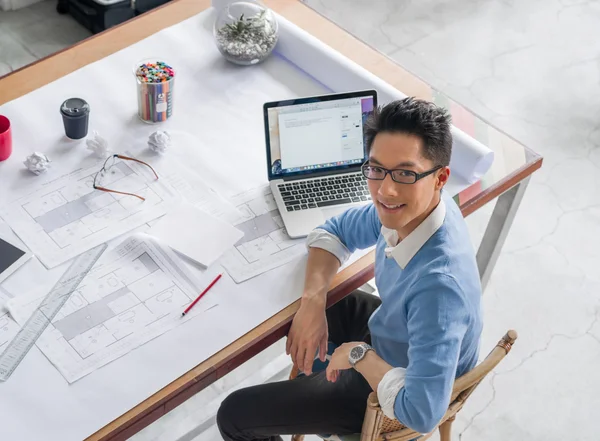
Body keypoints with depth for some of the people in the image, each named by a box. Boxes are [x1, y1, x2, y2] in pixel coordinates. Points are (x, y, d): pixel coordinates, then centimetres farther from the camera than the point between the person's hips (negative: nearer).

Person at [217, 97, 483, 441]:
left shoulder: (439, 283, -43)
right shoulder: (409, 208, -20)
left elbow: (421, 413, -44)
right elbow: (335, 232, -1)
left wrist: (360, 354, -29)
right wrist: (313, 302, -17)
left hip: (397, 394, -7)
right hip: (393, 334, 7)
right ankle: (312, 381, 54)